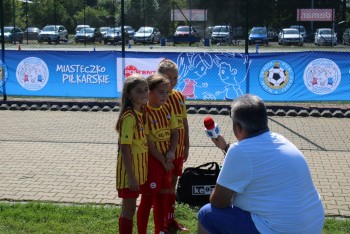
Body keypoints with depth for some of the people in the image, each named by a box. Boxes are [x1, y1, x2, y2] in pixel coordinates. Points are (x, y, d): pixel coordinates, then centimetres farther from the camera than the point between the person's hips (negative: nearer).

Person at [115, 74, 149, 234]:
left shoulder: (141, 112, 4)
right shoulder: (129, 117, -21)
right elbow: (124, 149, -21)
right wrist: (131, 176, -21)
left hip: (139, 166, 8)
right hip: (130, 168, -8)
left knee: (130, 206, 18)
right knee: (129, 208, 3)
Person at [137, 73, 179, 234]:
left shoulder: (167, 109, 4)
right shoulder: (144, 112, -17)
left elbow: (175, 132, 8)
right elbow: (147, 142, -18)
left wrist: (171, 152, -9)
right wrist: (163, 160, -13)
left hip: (166, 158, 7)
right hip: (151, 159, -7)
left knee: (162, 195, 17)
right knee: (148, 198, 0)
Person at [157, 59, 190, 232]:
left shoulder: (180, 97, 4)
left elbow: (184, 122, 10)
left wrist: (186, 146, 10)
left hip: (177, 150, 6)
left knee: (172, 185, 18)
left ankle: (170, 219, 32)